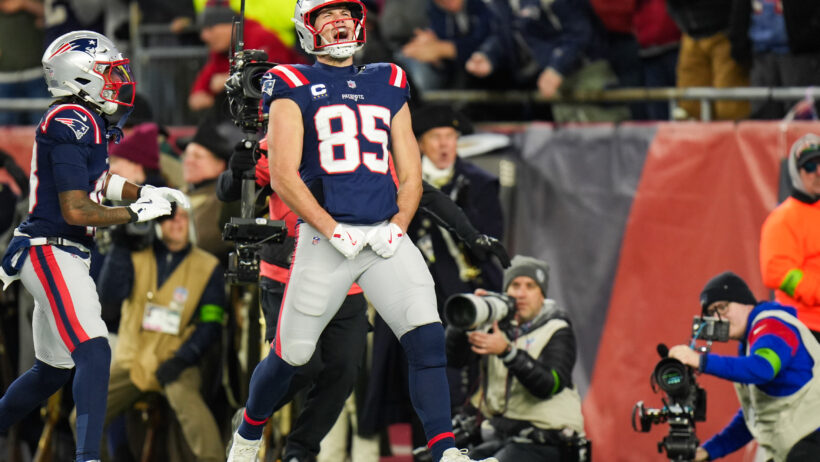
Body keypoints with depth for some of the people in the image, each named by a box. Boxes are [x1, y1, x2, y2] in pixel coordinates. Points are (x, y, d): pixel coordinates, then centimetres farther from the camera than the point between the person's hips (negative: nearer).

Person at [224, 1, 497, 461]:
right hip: (324, 238, -3)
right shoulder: (294, 88, 2)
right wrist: (333, 231, -14)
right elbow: (283, 176, -6)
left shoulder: (388, 87, 16)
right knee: (291, 354, 4)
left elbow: (411, 175, 15)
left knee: (427, 337, -15)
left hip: (386, 237, 3)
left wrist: (397, 228, -3)